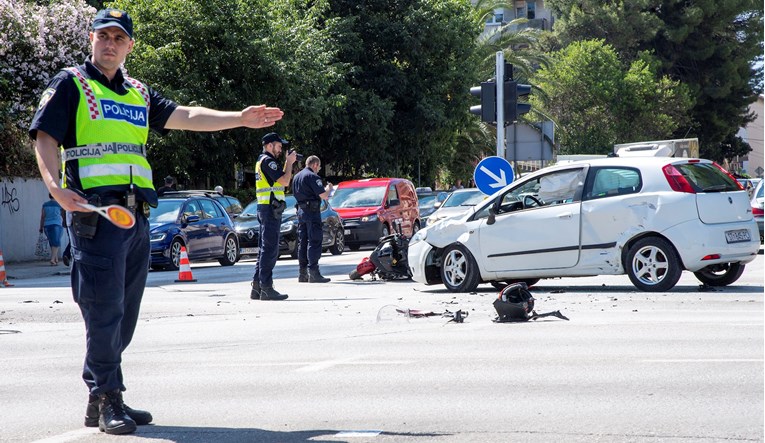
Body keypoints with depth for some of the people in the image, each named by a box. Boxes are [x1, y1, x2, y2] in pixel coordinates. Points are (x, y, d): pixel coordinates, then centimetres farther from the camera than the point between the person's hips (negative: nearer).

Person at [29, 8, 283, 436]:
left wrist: (239, 119, 6)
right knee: (104, 310, -10)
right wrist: (56, 186, -22)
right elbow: (45, 138, -5)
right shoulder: (71, 84, 4)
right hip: (95, 211, -7)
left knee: (125, 314, 9)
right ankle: (107, 400, -3)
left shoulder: (139, 94, 23)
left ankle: (102, 398, 17)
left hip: (137, 216, 7)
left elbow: (187, 117, 17)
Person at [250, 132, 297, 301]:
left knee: (265, 248, 12)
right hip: (270, 208, -11)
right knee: (270, 248, -11)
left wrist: (288, 162, 13)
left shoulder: (262, 160, 20)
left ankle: (257, 287, 13)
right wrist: (289, 162, -5)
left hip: (265, 209, 11)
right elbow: (285, 181, -18)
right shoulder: (268, 161, -12)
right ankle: (266, 288, -13)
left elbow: (281, 179, 22)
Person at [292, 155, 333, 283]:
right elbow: (324, 196, -17)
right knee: (314, 241, -8)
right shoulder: (312, 176, -12)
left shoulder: (296, 177, 16)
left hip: (301, 210, 8)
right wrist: (329, 188, 5)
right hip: (312, 210, -8)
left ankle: (302, 273, 11)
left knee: (302, 242, 10)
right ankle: (313, 272, -13)